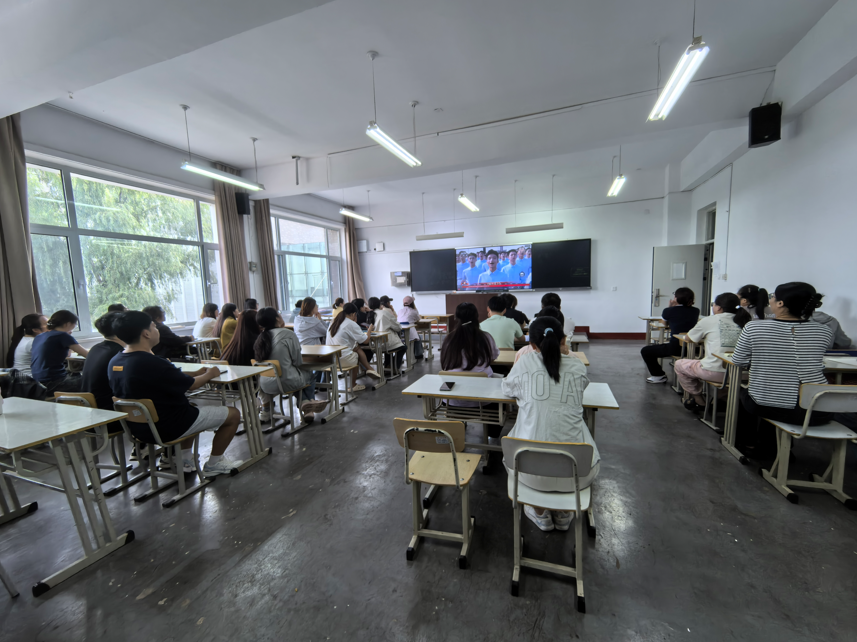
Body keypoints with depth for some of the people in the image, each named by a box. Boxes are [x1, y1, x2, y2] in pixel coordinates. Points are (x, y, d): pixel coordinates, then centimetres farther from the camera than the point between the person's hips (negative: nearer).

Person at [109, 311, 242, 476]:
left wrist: (197, 375, 9)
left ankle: (186, 460, 33)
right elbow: (191, 385, -14)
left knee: (189, 403, 35)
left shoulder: (114, 363, -1)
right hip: (168, 428, -9)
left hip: (138, 428, 9)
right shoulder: (153, 364, -29)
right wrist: (209, 375, 6)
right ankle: (213, 465, 16)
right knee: (233, 414, 1)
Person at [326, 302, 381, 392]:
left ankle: (369, 369, 13)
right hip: (343, 360, -7)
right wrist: (369, 330, 13)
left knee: (356, 347, 17)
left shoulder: (333, 323, 12)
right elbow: (366, 340, -5)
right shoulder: (351, 324, -11)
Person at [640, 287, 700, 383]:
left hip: (675, 348, -6)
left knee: (645, 351, 9)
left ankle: (658, 375, 12)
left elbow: (664, 321, 14)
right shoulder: (695, 311, 4)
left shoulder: (669, 311, -7)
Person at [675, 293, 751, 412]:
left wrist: (704, 338, 30)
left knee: (679, 364, 18)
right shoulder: (742, 322, 8)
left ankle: (699, 400, 24)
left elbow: (689, 338, 12)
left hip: (715, 372, -6)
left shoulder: (709, 321, -2)